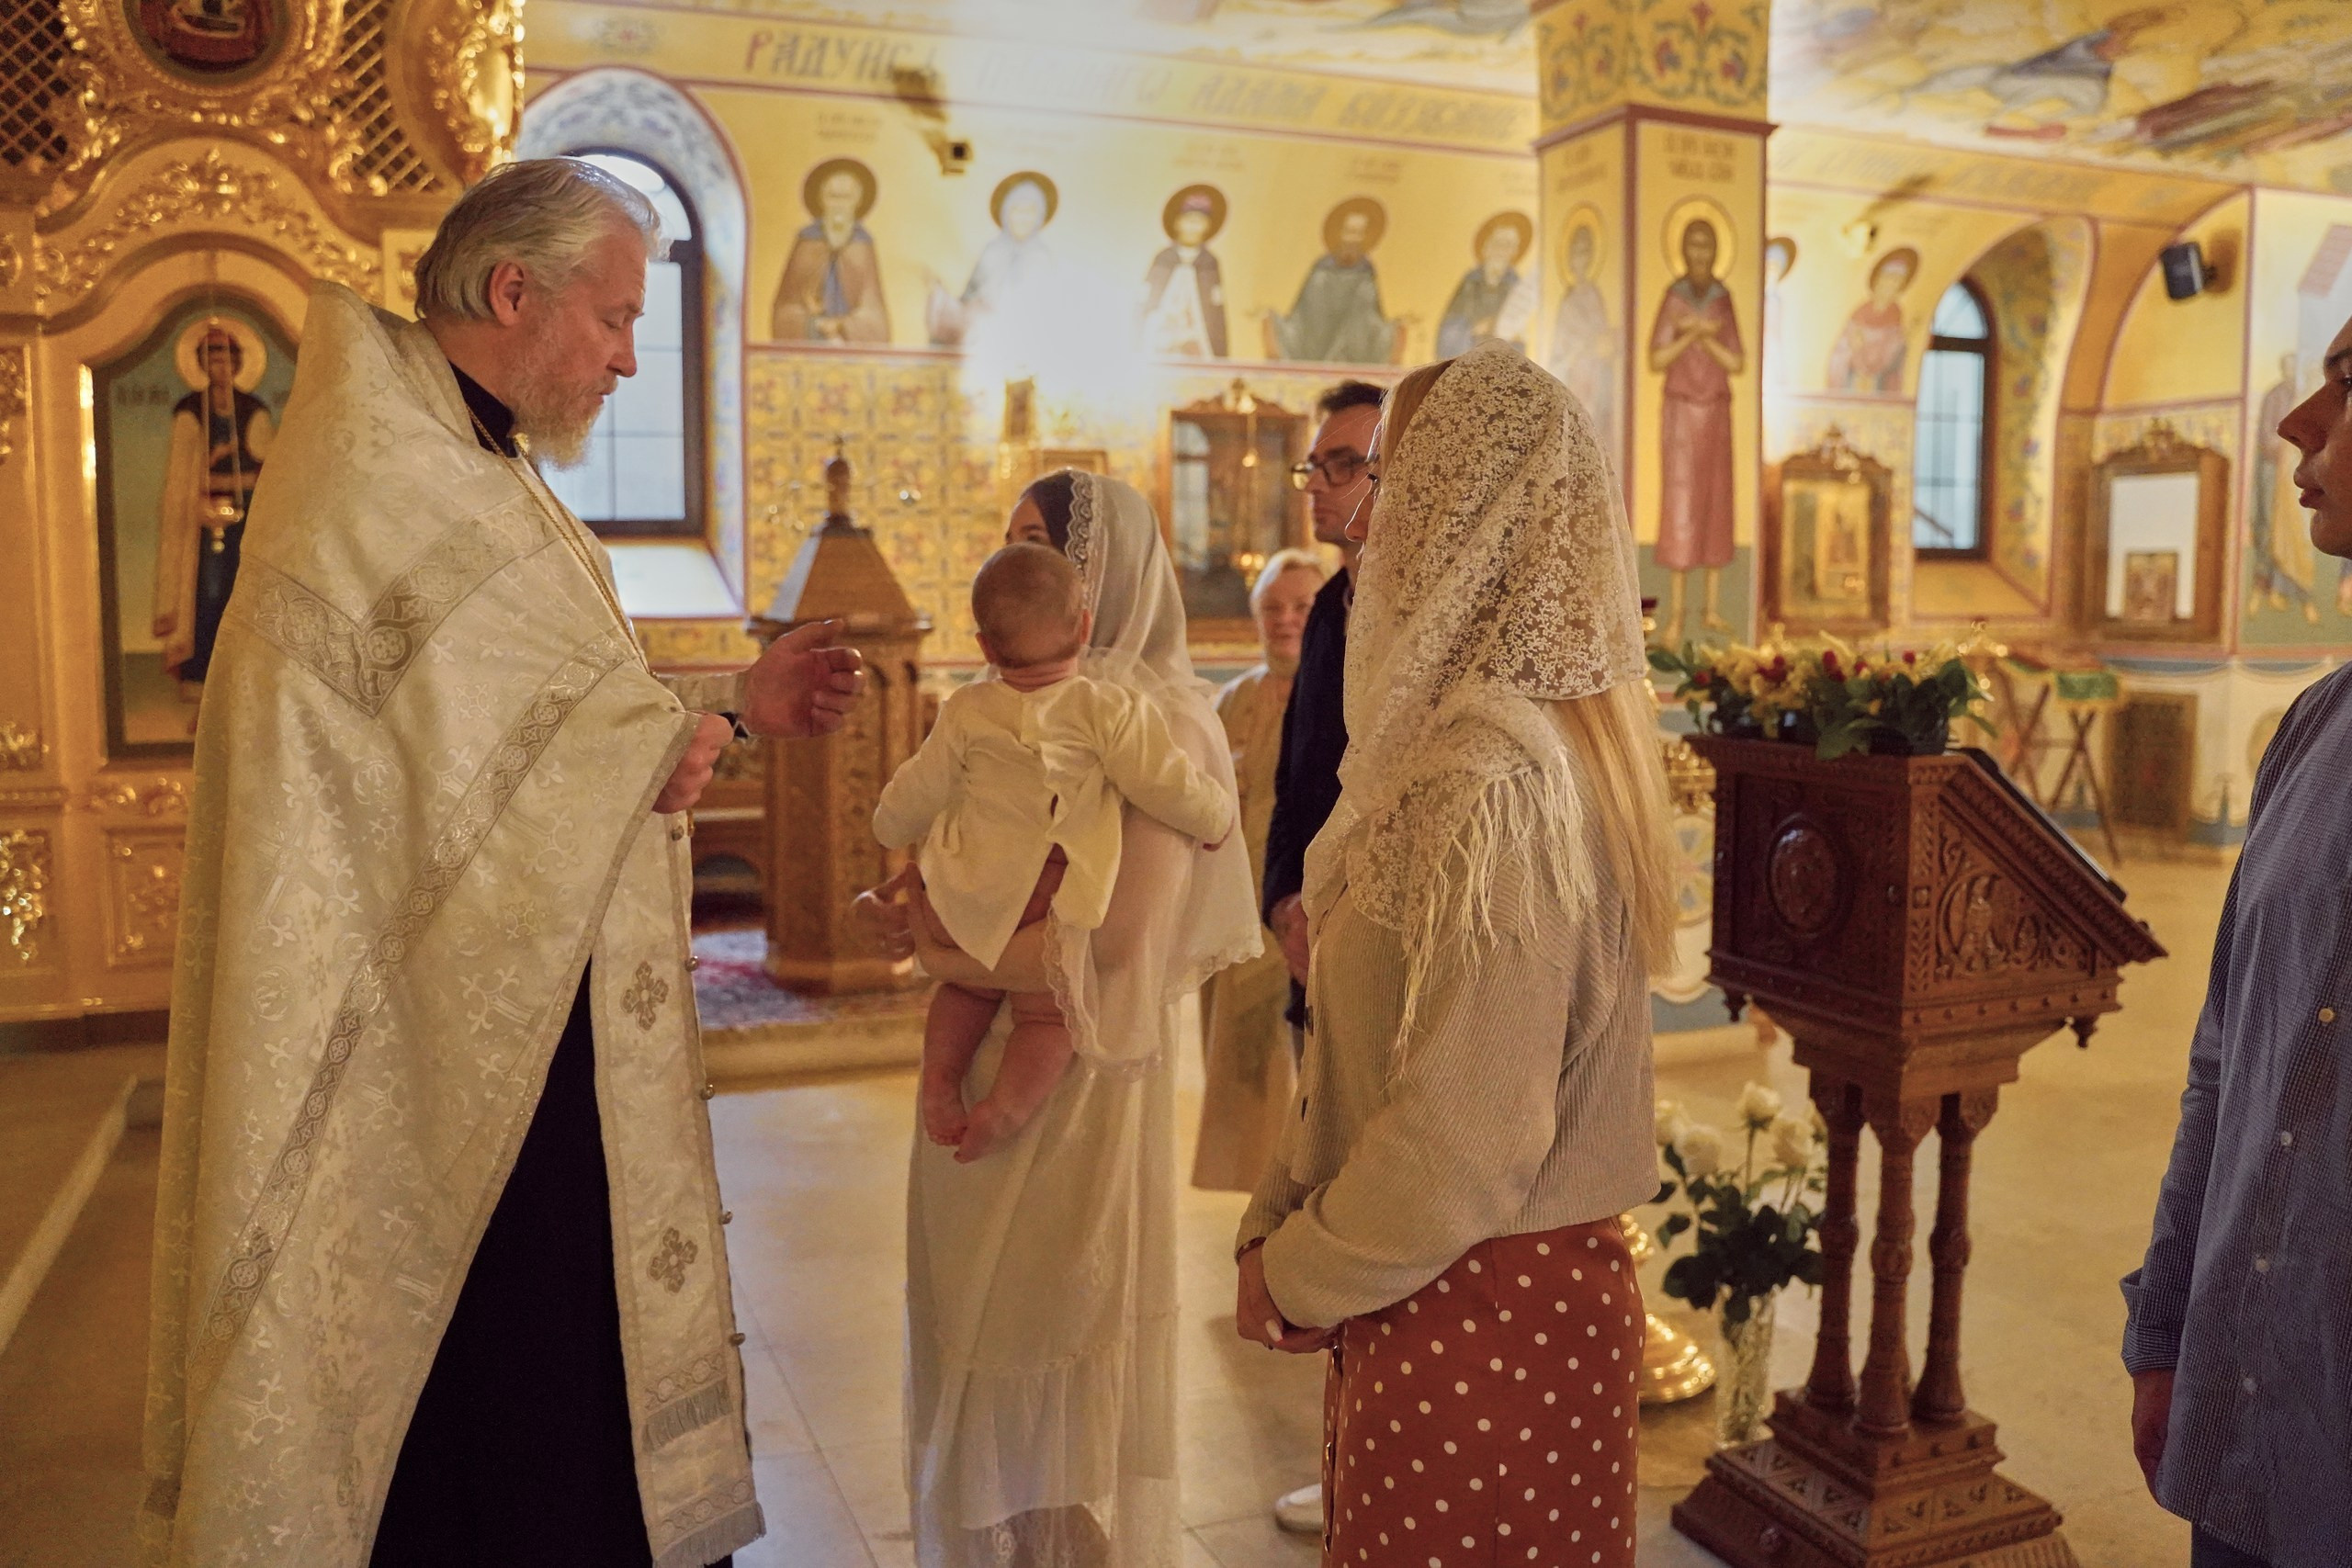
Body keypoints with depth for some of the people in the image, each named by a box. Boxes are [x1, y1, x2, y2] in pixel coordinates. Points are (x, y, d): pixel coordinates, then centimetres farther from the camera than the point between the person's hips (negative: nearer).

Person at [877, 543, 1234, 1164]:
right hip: (1050, 902, -3)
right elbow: (1169, 786, -12)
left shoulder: (966, 711, 0)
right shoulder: (1109, 709, -11)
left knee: (968, 986, 28)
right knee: (1047, 1013, 14)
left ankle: (941, 1072, 12)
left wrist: (890, 827, 32)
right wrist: (1218, 817, 8)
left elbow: (915, 796, 10)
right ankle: (1007, 1104, -3)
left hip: (961, 903, 3)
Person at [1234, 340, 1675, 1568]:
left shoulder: (1490, 778, -23)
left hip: (1474, 1314, -8)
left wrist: (1299, 1276, -9)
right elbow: (1366, 1050, 10)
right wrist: (1277, 1218, 5)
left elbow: (1466, 1138, -23)